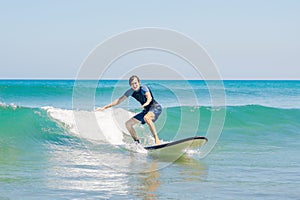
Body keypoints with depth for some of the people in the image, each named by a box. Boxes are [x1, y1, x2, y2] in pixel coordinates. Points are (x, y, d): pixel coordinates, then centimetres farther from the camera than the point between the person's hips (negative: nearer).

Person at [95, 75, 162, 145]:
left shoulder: (143, 88, -19)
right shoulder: (131, 91, 0)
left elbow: (149, 97, -38)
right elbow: (119, 100, 5)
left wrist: (147, 103, -62)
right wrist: (104, 107, 1)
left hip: (155, 107, -8)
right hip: (146, 110, 8)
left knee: (146, 118, -40)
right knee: (128, 124, 4)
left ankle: (156, 139, -38)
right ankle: (137, 143, 11)